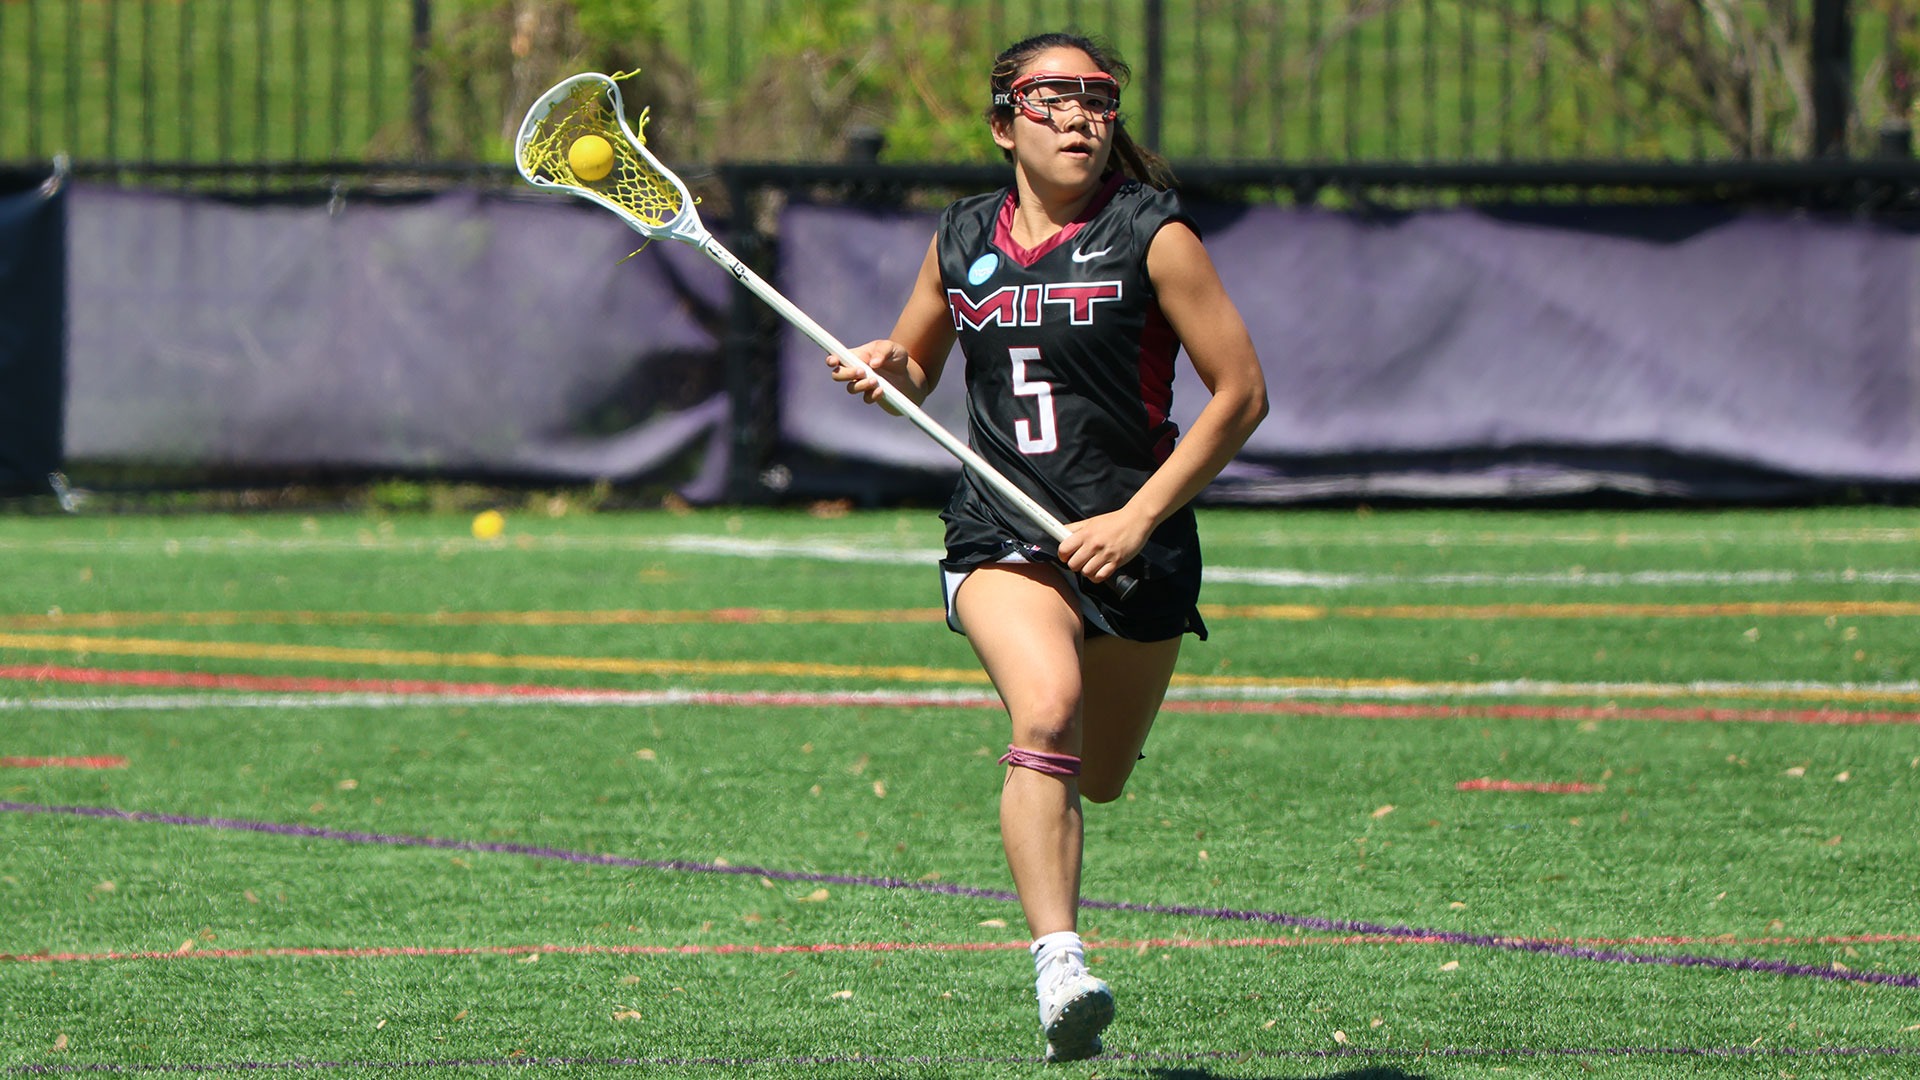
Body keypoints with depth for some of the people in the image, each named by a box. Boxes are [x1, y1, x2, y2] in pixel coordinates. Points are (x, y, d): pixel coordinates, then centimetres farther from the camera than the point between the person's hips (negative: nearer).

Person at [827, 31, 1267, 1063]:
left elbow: (1240, 390, -5)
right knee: (1047, 706, -28)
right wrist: (880, 367, -2)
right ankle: (1059, 967, -37)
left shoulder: (1151, 235, -5)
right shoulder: (963, 241, 6)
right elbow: (914, 363, 24)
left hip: (1132, 543, 0)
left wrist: (1138, 519, -12)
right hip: (1001, 536, 0)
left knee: (1095, 781, 10)